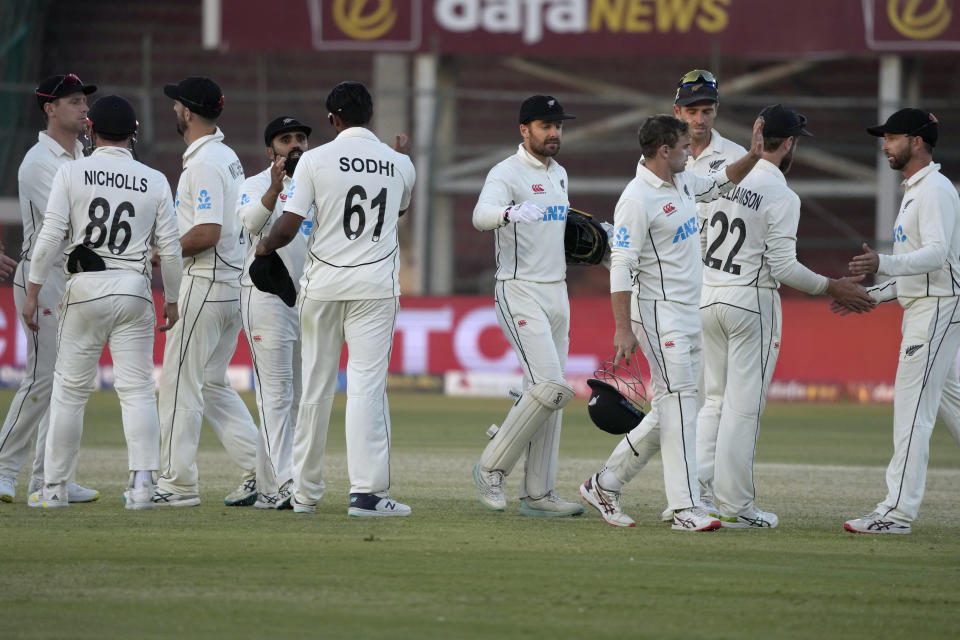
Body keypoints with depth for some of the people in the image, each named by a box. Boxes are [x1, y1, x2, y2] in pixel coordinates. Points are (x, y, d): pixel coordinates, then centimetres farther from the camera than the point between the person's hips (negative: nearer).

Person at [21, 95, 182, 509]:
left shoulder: (72, 173, -3)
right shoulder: (155, 181, 2)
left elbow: (50, 236, -8)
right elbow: (170, 249, 2)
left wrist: (32, 291, -4)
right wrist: (172, 299, 14)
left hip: (86, 288, -1)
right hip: (136, 289, 1)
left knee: (70, 389, 6)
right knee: (137, 389, 4)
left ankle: (54, 488, 9)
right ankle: (142, 483, -9)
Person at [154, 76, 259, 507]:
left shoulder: (204, 163, -16)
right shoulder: (228, 157, 16)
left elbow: (207, 234, -23)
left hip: (205, 282, -10)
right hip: (233, 285, 10)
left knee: (179, 381, -4)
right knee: (211, 384, 14)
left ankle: (177, 483, -2)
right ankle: (259, 469, 7)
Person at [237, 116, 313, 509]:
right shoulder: (255, 186, -1)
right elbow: (252, 222, -20)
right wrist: (274, 189, -41)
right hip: (266, 296, -6)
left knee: (298, 398, 7)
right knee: (276, 392, -12)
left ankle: (267, 488, 13)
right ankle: (283, 484, -19)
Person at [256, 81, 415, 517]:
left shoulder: (316, 160, -5)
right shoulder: (400, 165, 3)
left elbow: (288, 226, -9)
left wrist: (265, 247, 12)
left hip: (322, 284, 0)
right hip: (375, 285, 0)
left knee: (316, 385, 9)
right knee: (366, 384, -4)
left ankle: (305, 491, 16)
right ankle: (366, 492, -14)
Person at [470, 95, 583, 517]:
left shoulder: (559, 174, 14)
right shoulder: (506, 174, -12)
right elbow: (481, 216, -32)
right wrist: (511, 213, -53)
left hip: (556, 292, 8)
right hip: (520, 292, -8)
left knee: (549, 393, 7)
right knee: (551, 388, -18)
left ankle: (538, 494, 10)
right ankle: (492, 469, -5)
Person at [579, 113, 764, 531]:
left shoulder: (681, 182, 12)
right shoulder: (637, 199, -16)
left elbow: (717, 186, 31)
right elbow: (621, 265, -19)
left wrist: (753, 157, 14)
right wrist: (623, 329, -23)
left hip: (689, 315, 10)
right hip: (658, 312, -10)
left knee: (674, 407, 10)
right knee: (679, 401, -14)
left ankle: (605, 485, 18)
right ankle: (685, 508, -16)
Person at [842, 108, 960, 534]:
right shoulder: (916, 190, 20)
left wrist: (885, 264, -38)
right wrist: (874, 293, 18)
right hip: (922, 309, 11)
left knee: (912, 408, -12)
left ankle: (898, 511, -15)